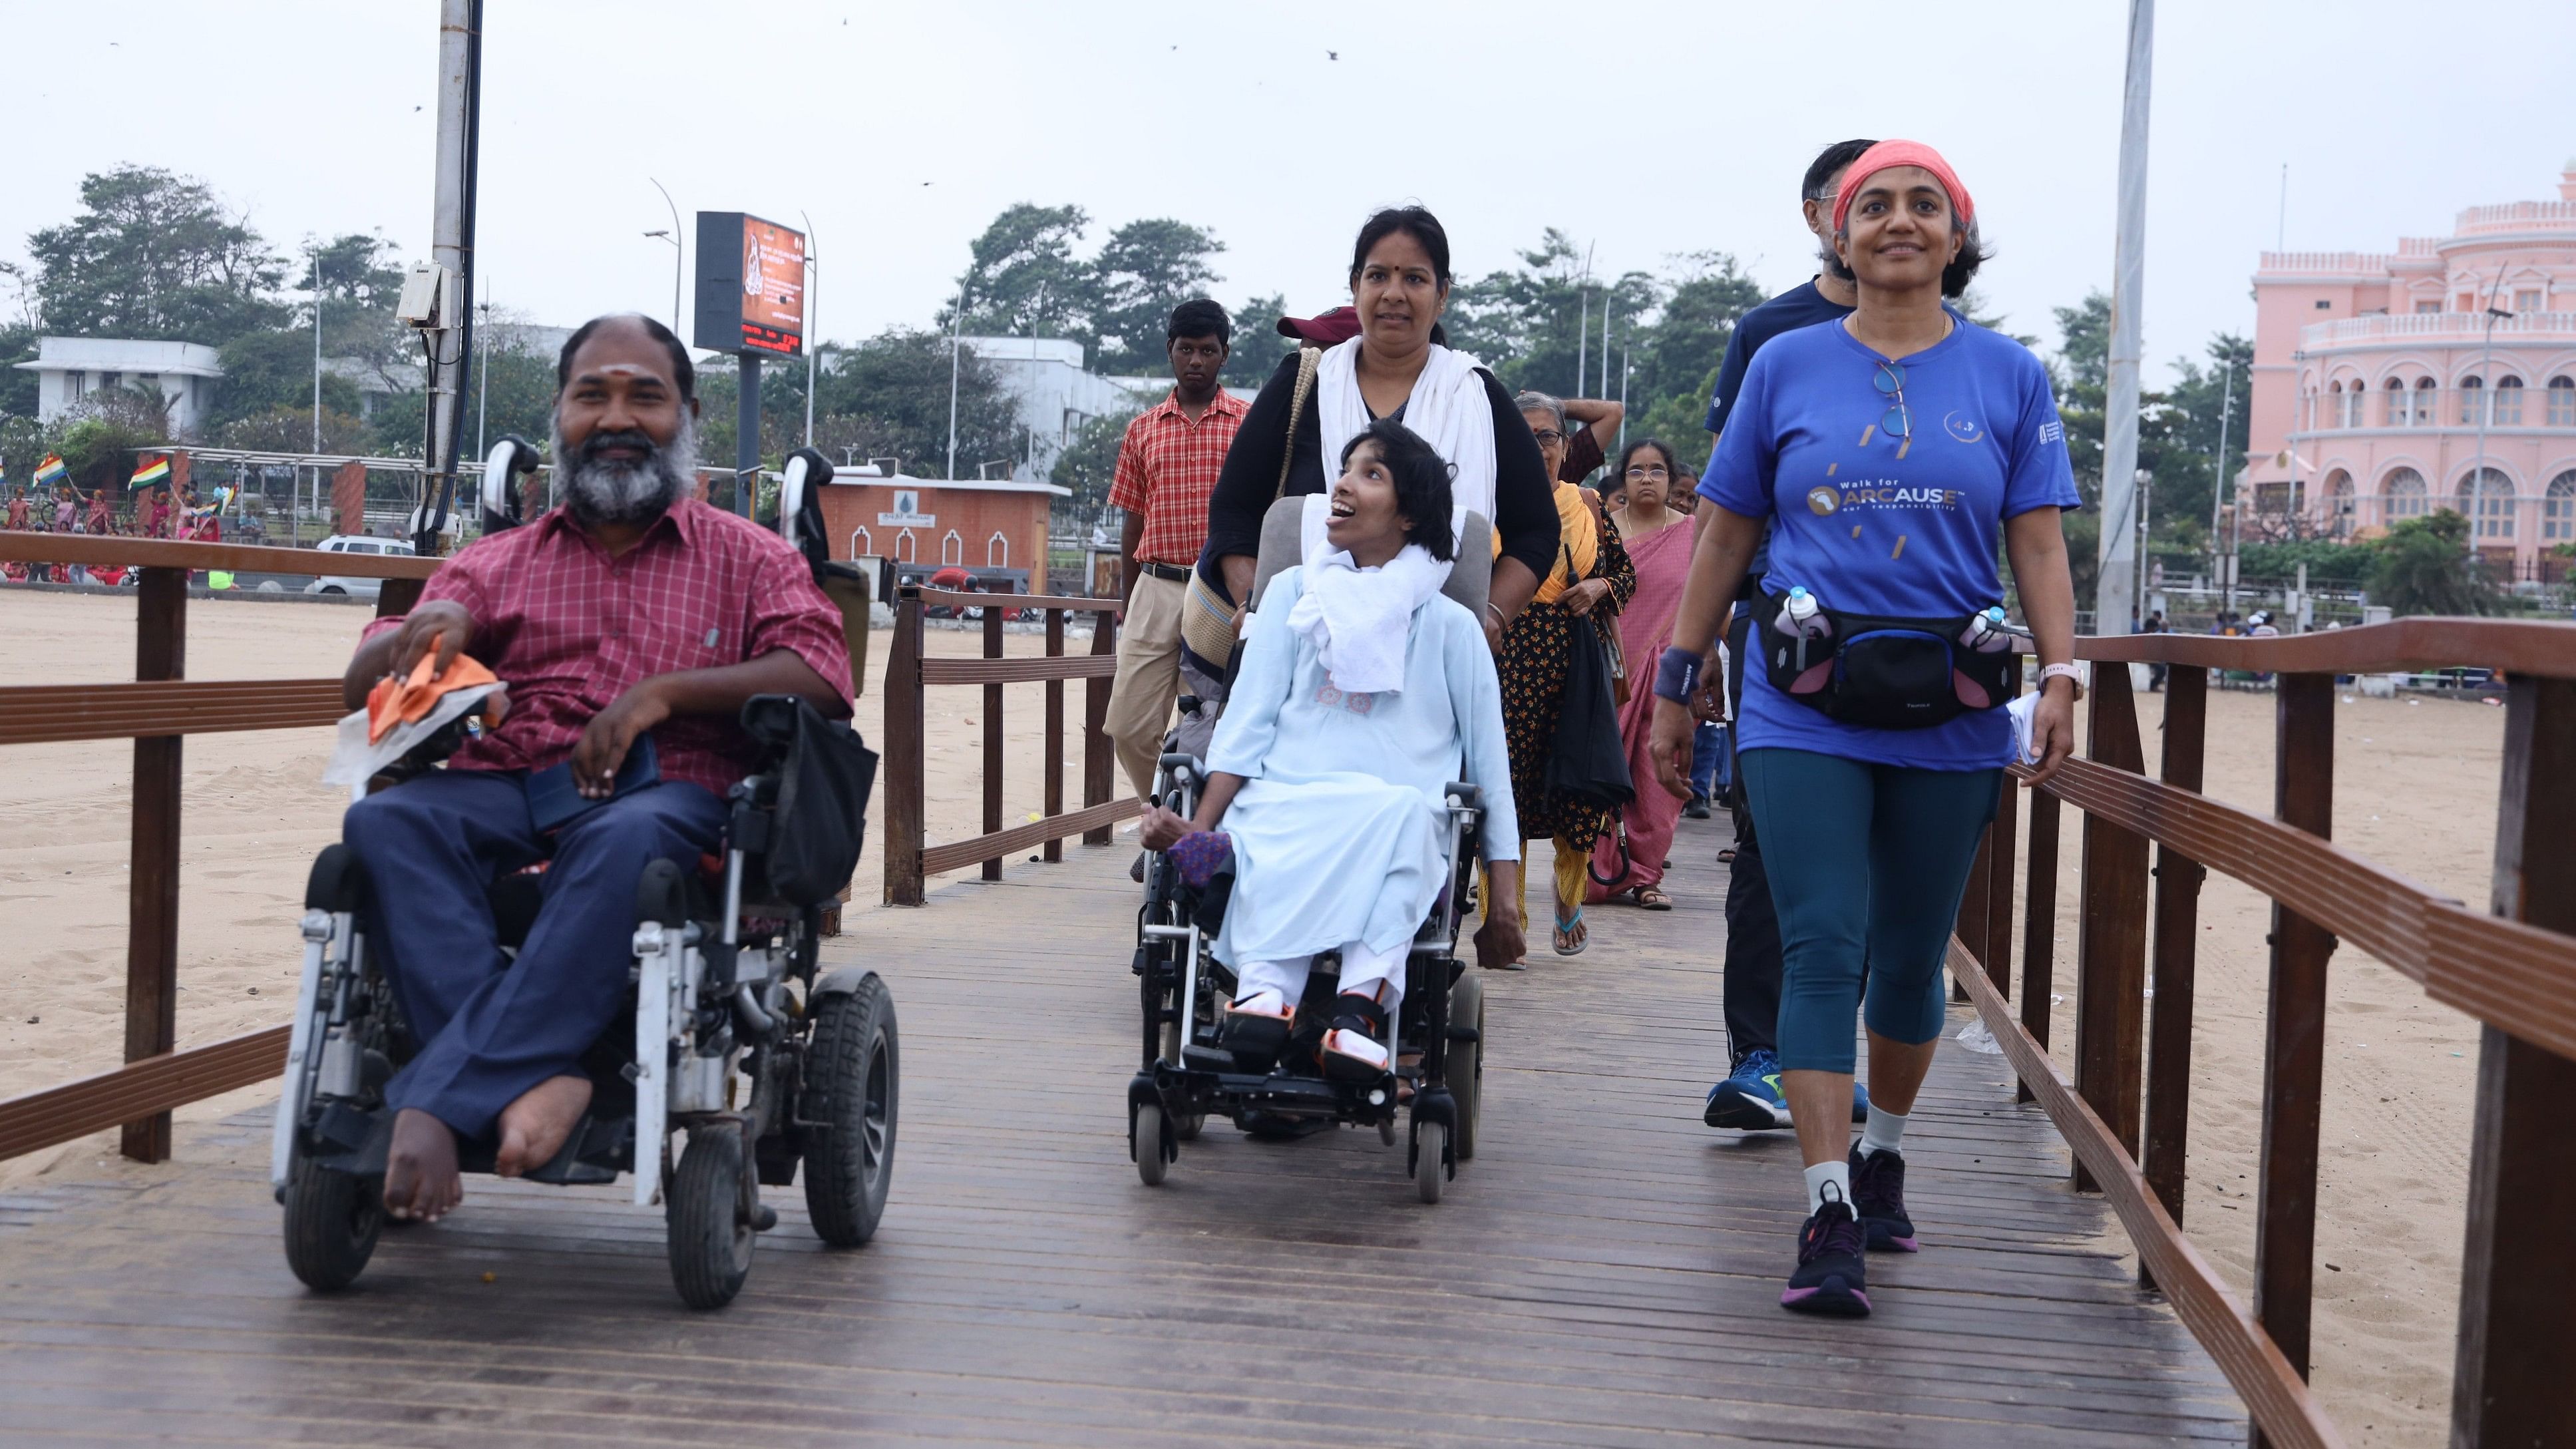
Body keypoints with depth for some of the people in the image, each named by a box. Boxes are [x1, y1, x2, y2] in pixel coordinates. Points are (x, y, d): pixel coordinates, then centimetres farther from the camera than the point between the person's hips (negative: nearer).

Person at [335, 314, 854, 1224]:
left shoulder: (748, 558, 20)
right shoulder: (495, 564, 26)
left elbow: (823, 679, 3)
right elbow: (363, 687, 18)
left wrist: (665, 691, -10)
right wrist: (424, 632, -7)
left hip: (671, 796, -2)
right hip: (499, 795, 3)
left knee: (624, 840, -40)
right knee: (383, 823, -32)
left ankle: (438, 1102, -43)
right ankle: (532, 1077, -45)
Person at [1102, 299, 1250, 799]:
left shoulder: (1248, 424, 5)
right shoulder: (1143, 430, 13)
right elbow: (1134, 522, 16)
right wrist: (1127, 608, 15)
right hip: (1157, 591, 3)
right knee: (1128, 726, -1)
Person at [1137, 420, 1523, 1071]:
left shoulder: (1449, 626, 17)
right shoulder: (1292, 593, 22)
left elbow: (1491, 764, 15)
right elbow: (1247, 723, 11)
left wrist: (1504, 901, 6)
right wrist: (1199, 828, -5)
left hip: (1395, 824, -1)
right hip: (1282, 804, 1)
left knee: (1401, 809, -38)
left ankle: (1361, 1003, -52)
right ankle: (1265, 985, -57)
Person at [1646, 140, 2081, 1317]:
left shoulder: (2008, 376, 8)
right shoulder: (1788, 367, 7)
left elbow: (2038, 546, 4)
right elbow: (1725, 538, 11)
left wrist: (2061, 674, -10)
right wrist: (1676, 684, 10)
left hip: (1951, 712, 1)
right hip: (1805, 707, -1)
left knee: (1912, 957, 11)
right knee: (1822, 951, -9)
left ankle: (1882, 1154, 34)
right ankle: (1829, 1216, -11)